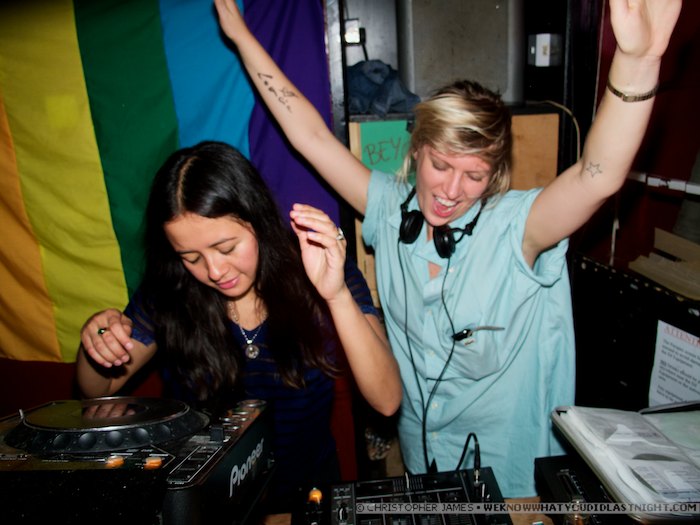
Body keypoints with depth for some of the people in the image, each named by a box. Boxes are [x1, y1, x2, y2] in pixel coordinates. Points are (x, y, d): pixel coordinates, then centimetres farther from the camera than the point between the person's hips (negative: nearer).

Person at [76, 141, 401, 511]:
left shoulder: (319, 274, -14)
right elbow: (97, 392, 5)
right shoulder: (166, 293, -8)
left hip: (306, 496, -1)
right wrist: (95, 343, -17)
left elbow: (387, 401, -21)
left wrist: (338, 295, -35)